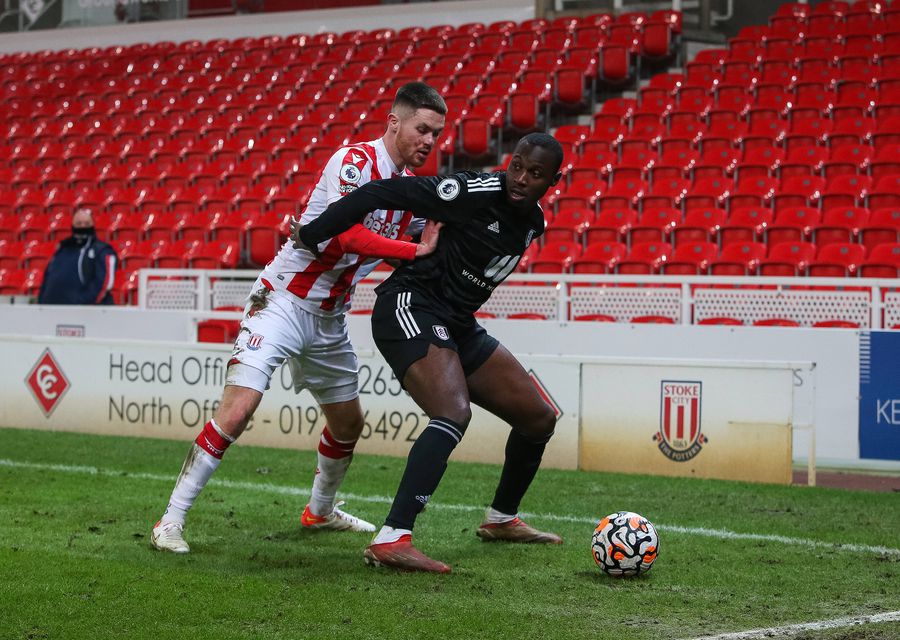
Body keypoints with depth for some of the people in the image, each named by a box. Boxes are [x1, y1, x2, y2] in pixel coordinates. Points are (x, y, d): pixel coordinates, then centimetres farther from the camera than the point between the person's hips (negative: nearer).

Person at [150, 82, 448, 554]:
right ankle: (171, 521, -13)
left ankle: (320, 510, 46)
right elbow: (346, 234, -30)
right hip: (283, 302, -8)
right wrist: (415, 250, -28)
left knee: (349, 423, 20)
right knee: (236, 412, -20)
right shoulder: (354, 161, -18)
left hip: (329, 319, 8)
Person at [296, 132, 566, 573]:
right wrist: (312, 234, -16)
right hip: (411, 309, -9)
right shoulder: (478, 192, -18)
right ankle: (391, 540, -38)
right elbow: (383, 193, -19)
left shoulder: (532, 223, 8)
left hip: (457, 326, 9)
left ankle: (501, 520, 35)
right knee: (454, 413, -32)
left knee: (539, 419, 14)